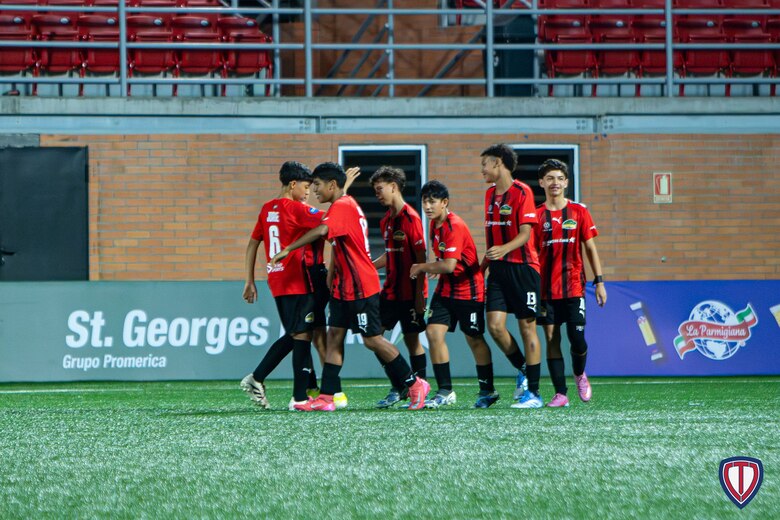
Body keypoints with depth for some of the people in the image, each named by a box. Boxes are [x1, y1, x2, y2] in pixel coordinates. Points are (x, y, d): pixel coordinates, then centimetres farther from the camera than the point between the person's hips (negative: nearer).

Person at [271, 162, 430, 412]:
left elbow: (320, 232, -33)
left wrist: (287, 250, -31)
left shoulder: (342, 207, -17)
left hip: (360, 287, -10)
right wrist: (333, 276, 16)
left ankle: (415, 385, 8)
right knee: (334, 335, 4)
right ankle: (326, 397, 1)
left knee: (372, 339, -4)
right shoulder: (346, 206, 14)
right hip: (344, 286, 10)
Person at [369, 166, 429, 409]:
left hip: (410, 293, -8)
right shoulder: (387, 220, 11)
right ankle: (399, 386, 8)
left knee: (412, 339, -1)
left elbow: (421, 258, -15)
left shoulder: (410, 218, -13)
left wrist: (419, 295, -17)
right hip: (391, 290, 8)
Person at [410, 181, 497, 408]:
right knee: (433, 332, -6)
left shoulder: (455, 226, -21)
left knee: (474, 339, 4)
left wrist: (422, 267, -13)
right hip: (446, 289, 8)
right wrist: (428, 269, 5)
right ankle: (445, 392, -2)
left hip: (468, 290, -8)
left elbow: (449, 265, -26)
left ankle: (487, 390, 19)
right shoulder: (435, 224, 7)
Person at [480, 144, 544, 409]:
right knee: (495, 325, -7)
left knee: (527, 327, -3)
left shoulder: (522, 192, -9)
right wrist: (483, 265, 22)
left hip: (523, 266, -6)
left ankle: (533, 393, 1)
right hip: (498, 269, 6)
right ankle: (522, 370, 16)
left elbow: (525, 233, -16)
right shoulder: (490, 194, 14)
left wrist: (504, 249, -32)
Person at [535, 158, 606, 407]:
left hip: (574, 286, 0)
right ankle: (560, 393, 1)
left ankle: (580, 374, 24)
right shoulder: (536, 214, 4)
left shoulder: (579, 211, 5)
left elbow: (590, 248, 7)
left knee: (577, 337, -6)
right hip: (546, 289, 0)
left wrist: (599, 281, 1)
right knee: (552, 339, -3)